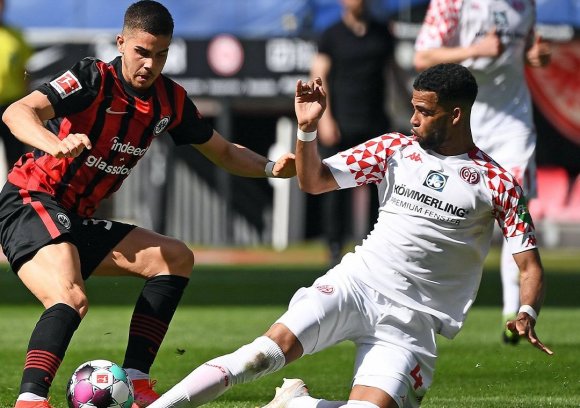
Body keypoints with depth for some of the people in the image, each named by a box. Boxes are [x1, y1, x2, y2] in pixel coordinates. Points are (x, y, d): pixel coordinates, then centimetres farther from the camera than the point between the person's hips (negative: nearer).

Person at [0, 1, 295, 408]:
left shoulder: (171, 101, 5)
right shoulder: (94, 80, -16)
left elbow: (223, 151, 19)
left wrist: (270, 167, -1)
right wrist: (56, 143, -49)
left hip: (76, 221, 9)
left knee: (175, 258, 9)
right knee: (71, 299, -33)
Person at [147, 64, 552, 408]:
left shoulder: (498, 185, -1)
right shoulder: (395, 149, 9)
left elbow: (530, 266, 0)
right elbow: (313, 181, 12)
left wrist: (527, 315, -20)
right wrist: (307, 129, -7)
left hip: (412, 321, -2)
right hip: (356, 283, 2)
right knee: (269, 349, -24)